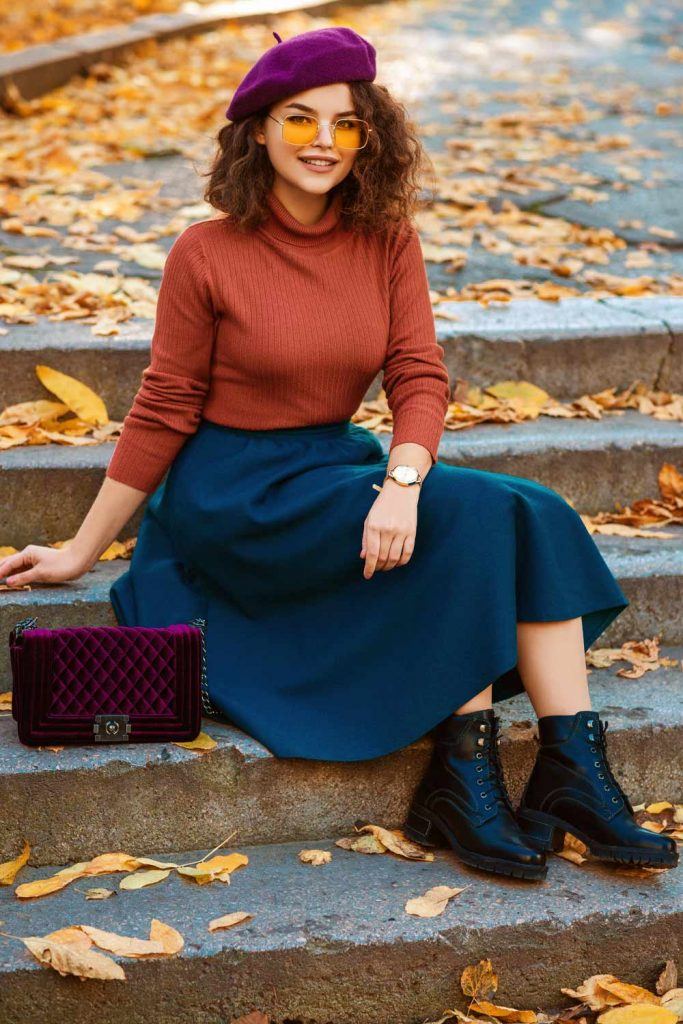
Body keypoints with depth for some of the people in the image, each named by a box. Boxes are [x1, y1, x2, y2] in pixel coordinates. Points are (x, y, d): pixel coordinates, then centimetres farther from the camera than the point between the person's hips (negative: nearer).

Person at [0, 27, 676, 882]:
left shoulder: (388, 242, 2)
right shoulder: (207, 254, -9)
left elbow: (420, 378, -5)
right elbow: (163, 413, -3)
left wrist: (401, 483, -25)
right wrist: (80, 552, 0)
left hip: (338, 469, 5)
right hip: (234, 495, -5)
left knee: (535, 517, -18)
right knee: (472, 517, -24)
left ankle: (574, 773, -19)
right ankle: (462, 780, -18)